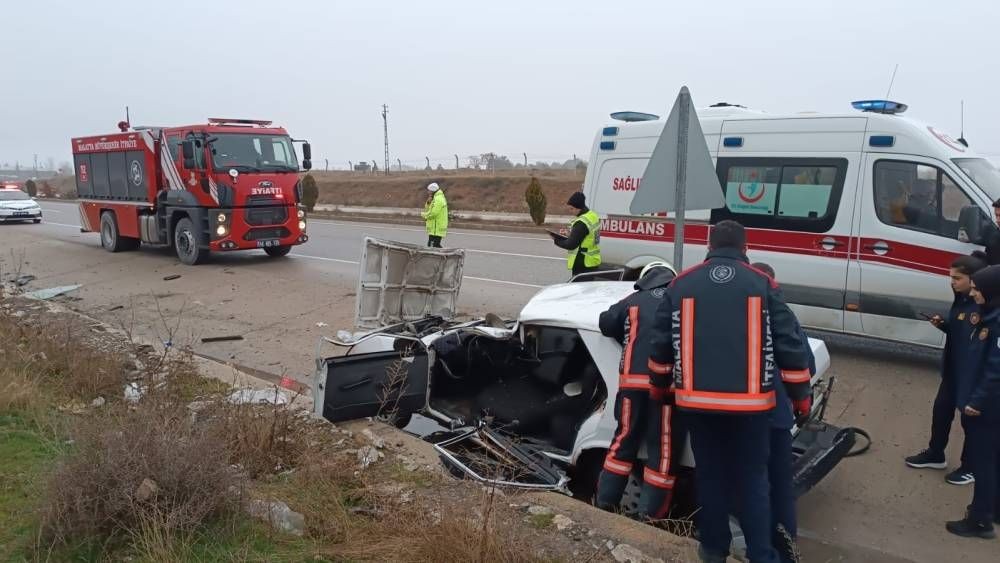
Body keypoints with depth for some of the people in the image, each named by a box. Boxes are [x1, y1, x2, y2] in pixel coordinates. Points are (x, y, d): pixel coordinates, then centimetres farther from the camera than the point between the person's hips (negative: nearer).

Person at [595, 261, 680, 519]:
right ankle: (651, 514, 7)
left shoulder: (634, 301, 12)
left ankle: (604, 503, 19)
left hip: (634, 380, 1)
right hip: (667, 384, -1)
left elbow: (606, 323, 16)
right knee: (663, 448, 5)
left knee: (625, 438, 15)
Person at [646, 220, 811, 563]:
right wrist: (801, 395, 10)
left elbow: (660, 343, 6)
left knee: (709, 474, 15)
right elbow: (789, 346, 0)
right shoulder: (763, 284, 0)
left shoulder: (681, 284, 4)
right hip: (750, 400, -1)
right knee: (753, 478, 9)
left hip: (697, 399, 1)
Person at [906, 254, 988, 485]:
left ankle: (971, 467, 27)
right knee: (941, 411, 19)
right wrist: (942, 324, -1)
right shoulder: (961, 300, 5)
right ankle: (935, 455, 37)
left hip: (973, 375, -8)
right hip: (952, 370, 8)